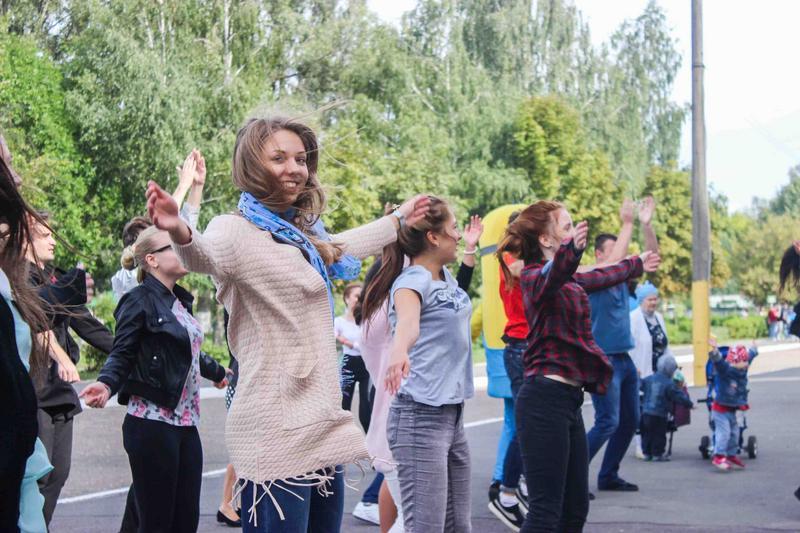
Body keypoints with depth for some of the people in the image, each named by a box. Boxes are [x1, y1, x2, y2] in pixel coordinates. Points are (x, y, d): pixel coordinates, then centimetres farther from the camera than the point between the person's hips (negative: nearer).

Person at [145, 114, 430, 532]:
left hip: (322, 426, 9)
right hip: (278, 434, -9)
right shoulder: (237, 231, -11)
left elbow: (338, 247, 37)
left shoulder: (300, 235, 15)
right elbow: (206, 255, -34)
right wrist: (180, 233, -56)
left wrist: (398, 221, 50)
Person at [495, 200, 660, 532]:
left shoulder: (570, 281, 18)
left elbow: (600, 278, 40)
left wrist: (637, 265, 57)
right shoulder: (535, 276, -10)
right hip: (545, 398, -10)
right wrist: (572, 250, -57)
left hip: (567, 400, 10)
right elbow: (552, 277, -36)